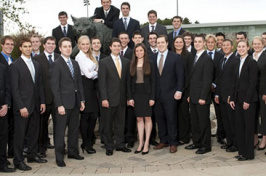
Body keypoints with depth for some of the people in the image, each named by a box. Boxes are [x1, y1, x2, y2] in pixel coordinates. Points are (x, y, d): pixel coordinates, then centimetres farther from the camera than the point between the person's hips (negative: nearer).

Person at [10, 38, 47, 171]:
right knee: (20, 134, 0)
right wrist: (21, 107, -16)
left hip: (35, 106, 6)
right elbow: (14, 89, -11)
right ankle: (18, 161, 9)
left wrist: (42, 102, 7)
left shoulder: (36, 65, 13)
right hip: (22, 106, -6)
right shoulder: (15, 66, -7)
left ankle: (32, 155, 27)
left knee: (34, 132, 13)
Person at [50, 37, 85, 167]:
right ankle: (59, 157, 11)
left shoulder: (75, 63, 13)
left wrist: (82, 100, 10)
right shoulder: (56, 64, -8)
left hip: (75, 102, 7)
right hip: (63, 103, -7)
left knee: (74, 129, 14)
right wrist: (59, 105, -17)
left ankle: (72, 152, 28)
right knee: (60, 131, 1)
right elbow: (54, 86, -12)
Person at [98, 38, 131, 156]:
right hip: (109, 98, -3)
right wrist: (104, 98, -13)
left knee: (120, 123, 11)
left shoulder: (126, 62, 10)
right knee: (108, 124, 5)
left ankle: (120, 145, 23)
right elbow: (102, 82, -6)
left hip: (122, 98, 4)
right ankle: (109, 147, 16)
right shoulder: (104, 62, -2)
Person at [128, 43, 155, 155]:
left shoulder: (149, 64, 1)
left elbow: (153, 81, -2)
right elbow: (130, 82, 7)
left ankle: (146, 143, 7)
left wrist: (152, 97, -9)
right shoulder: (132, 65, 7)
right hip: (136, 94, 3)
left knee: (147, 118, 1)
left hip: (146, 93, -2)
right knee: (139, 118, 6)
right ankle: (141, 143, 13)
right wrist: (130, 97, 0)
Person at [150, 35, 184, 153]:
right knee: (159, 118, 9)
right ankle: (163, 141, 21)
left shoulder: (175, 57, 0)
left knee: (171, 119, 1)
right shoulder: (152, 58, 9)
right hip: (156, 94, 4)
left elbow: (180, 75, -2)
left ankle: (173, 143, 12)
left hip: (170, 94, -3)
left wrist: (179, 91, -10)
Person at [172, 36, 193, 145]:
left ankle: (184, 137, 10)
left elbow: (190, 72, -5)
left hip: (184, 88, -3)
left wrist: (183, 87, -11)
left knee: (184, 112, 1)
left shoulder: (188, 55, 0)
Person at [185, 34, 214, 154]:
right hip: (193, 97, 8)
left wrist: (203, 97, -19)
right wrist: (190, 95, 14)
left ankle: (206, 145, 12)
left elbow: (207, 80, -16)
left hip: (202, 97, -8)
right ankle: (196, 142, 26)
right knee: (194, 121, 14)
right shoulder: (195, 58, 15)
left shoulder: (207, 59, -12)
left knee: (204, 121, 1)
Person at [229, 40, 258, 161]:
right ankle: (242, 151, 18)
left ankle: (248, 153, 8)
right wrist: (232, 98, 9)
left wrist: (247, 100, -17)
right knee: (239, 125, 10)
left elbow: (252, 83, -13)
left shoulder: (251, 62, -9)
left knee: (249, 126, 0)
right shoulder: (238, 63, 14)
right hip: (238, 99, 7)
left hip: (248, 99, -7)